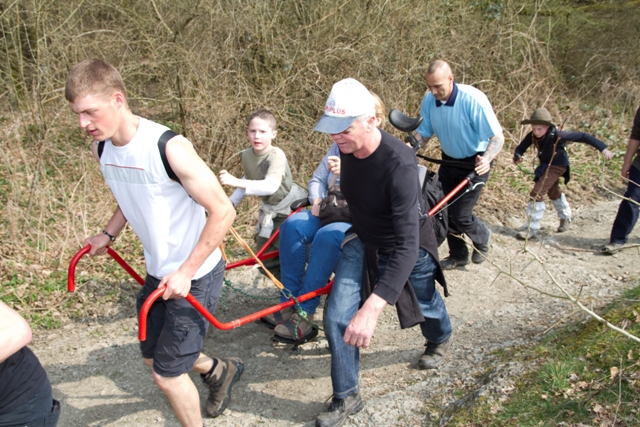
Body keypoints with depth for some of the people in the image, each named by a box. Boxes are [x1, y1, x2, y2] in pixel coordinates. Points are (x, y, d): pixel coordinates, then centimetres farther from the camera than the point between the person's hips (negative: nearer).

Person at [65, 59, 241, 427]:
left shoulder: (169, 147, -27)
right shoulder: (101, 149, -3)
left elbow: (223, 212, -22)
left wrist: (186, 272, -22)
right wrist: (109, 234, 2)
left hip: (195, 275, -7)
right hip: (159, 271, 8)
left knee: (167, 374, 1)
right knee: (154, 356, 21)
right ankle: (221, 370, 48)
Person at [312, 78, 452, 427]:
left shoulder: (399, 164, -39)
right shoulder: (347, 147, -17)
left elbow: (407, 245, -44)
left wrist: (373, 307, -52)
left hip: (407, 249, -4)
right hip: (363, 243, 5)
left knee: (425, 308, 24)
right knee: (337, 318, -8)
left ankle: (440, 340, 61)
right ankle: (346, 398, 13)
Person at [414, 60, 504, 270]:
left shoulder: (473, 99, -27)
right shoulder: (429, 100, -11)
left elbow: (497, 137, -25)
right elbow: (423, 133, -1)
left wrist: (486, 159, -45)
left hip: (475, 163, -5)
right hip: (449, 160, 6)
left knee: (460, 215, -8)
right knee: (444, 211, 7)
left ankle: (482, 237, 27)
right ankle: (458, 255, 29)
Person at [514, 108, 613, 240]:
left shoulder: (557, 135, -33)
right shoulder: (532, 136, -20)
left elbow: (582, 137, -29)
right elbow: (521, 147, -12)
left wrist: (603, 148, -29)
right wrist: (517, 156, -36)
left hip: (557, 166, -7)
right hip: (545, 165, 7)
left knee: (537, 193, -18)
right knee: (553, 192, 28)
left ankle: (532, 229, -10)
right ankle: (565, 216, 56)